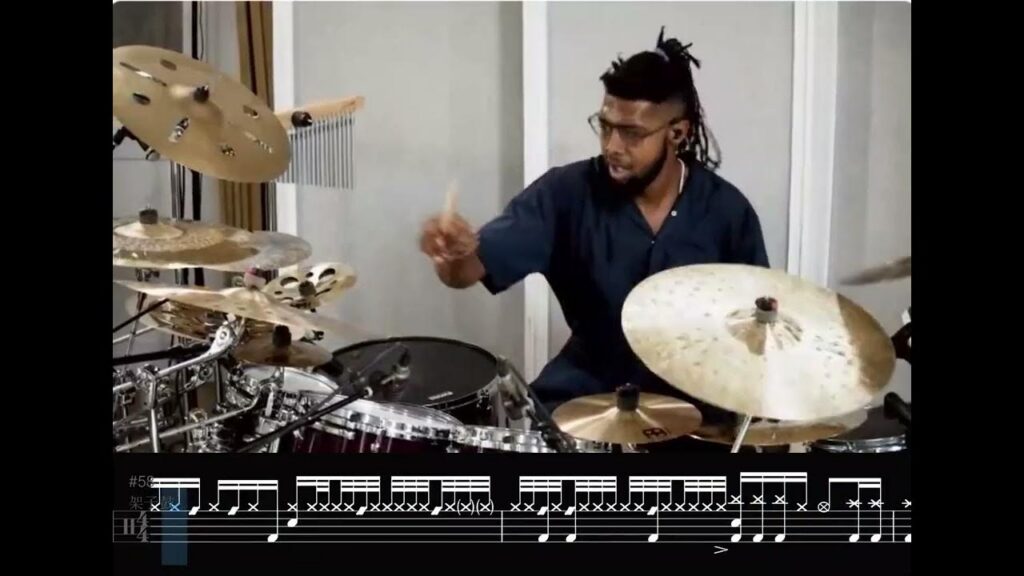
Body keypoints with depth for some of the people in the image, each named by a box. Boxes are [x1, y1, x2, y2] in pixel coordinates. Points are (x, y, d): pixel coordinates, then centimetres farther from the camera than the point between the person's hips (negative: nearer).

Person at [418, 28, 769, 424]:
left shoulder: (726, 210, -8)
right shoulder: (567, 191, -12)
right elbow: (471, 268, -21)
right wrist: (455, 252, -43)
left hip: (691, 396, 1)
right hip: (586, 389, 0)